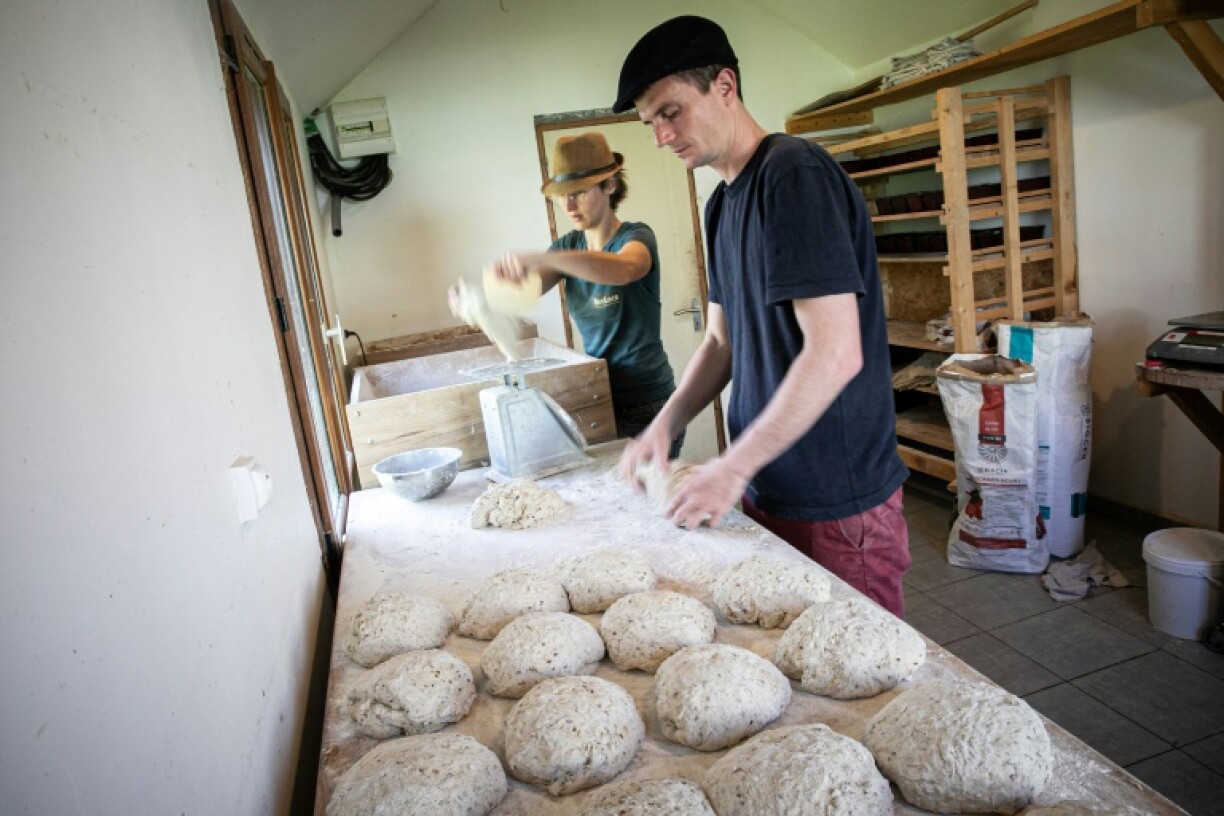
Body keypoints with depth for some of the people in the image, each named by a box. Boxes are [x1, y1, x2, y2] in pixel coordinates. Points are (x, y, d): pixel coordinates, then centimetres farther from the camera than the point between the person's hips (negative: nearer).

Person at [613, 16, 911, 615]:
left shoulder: (794, 174, -16)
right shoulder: (722, 204, 11)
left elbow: (835, 354, -23)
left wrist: (734, 466, -19)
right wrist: (666, 424, 1)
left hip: (838, 499, -8)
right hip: (765, 490, 8)